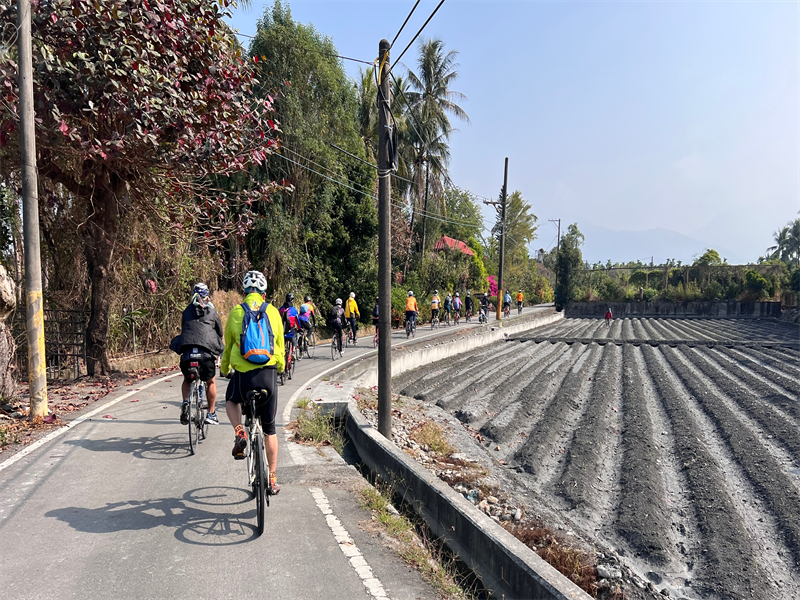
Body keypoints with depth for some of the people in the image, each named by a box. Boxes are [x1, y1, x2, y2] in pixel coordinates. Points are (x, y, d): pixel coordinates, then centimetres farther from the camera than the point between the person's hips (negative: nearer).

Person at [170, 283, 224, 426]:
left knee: (187, 380, 25)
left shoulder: (187, 311, 21)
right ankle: (211, 414, 17)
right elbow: (220, 333, 24)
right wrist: (217, 352, 38)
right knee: (211, 382, 16)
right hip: (206, 351, -2)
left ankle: (185, 402, 2)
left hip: (187, 350, 2)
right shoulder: (212, 311, 17)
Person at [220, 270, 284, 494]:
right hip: (269, 374, 1)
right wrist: (281, 367, 33)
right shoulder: (273, 312, 5)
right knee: (269, 429, 14)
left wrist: (224, 368, 31)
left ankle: (240, 434, 8)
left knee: (231, 400, 35)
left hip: (243, 374, -1)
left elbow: (228, 346, 13)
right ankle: (272, 480, 19)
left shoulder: (235, 312, 3)